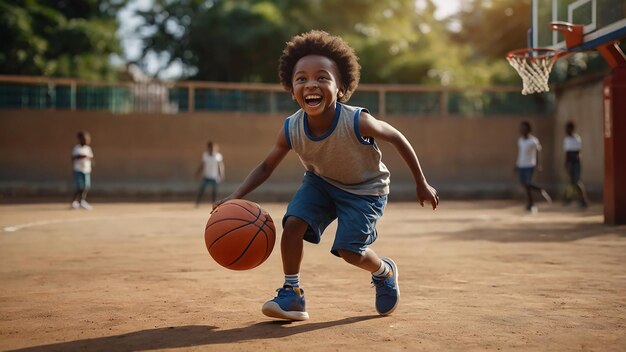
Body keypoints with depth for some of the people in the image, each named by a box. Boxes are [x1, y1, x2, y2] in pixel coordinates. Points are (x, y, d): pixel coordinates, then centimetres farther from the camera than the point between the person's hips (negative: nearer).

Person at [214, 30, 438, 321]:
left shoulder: (357, 122, -35)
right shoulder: (291, 130, -24)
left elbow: (397, 139, -18)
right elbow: (266, 167, -8)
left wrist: (421, 184, -9)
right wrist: (236, 197, -23)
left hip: (365, 188, -3)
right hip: (320, 182, 3)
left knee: (349, 250, -12)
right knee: (293, 223, -19)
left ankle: (384, 272, 23)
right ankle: (292, 294, -2)